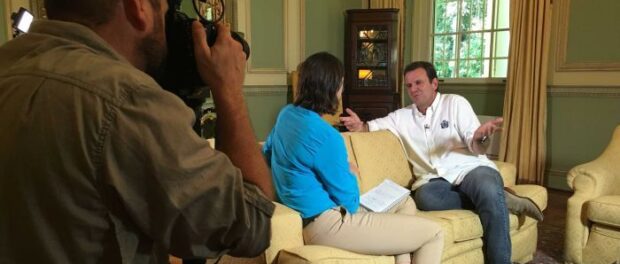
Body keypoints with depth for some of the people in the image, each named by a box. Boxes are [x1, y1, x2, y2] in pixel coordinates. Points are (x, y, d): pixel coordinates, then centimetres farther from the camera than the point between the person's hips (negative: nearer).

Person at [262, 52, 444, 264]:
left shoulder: (287, 113, 2)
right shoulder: (325, 135, -25)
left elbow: (266, 152, 22)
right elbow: (350, 203, -17)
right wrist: (349, 173, 5)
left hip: (313, 215, 10)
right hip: (326, 225, -10)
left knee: (405, 203, 21)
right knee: (433, 234, -5)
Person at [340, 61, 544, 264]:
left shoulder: (455, 103, 5)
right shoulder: (402, 116, 15)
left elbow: (476, 148, -1)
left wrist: (480, 137, -26)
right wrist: (360, 126, -15)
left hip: (470, 170, -2)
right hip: (435, 179, 2)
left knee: (489, 191, -37)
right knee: (425, 197, -34)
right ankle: (501, 199, -17)